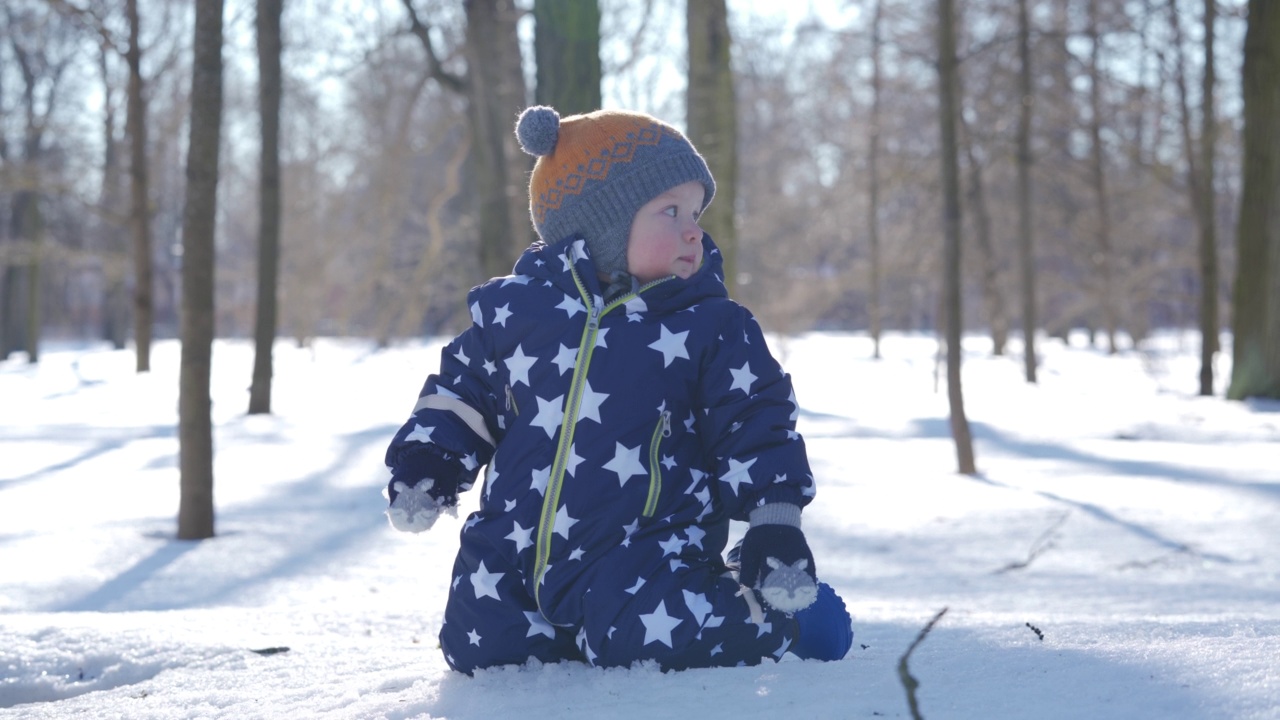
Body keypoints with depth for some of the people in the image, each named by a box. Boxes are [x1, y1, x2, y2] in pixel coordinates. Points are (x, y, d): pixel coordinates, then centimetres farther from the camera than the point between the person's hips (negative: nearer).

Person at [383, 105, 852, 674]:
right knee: (480, 648, -1)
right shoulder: (514, 308, 2)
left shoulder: (711, 328, -2)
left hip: (644, 549, -3)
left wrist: (776, 527, -5)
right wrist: (426, 461, 2)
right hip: (513, 547, 4)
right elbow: (463, 393, 15)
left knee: (654, 641, -25)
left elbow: (755, 430, 1)